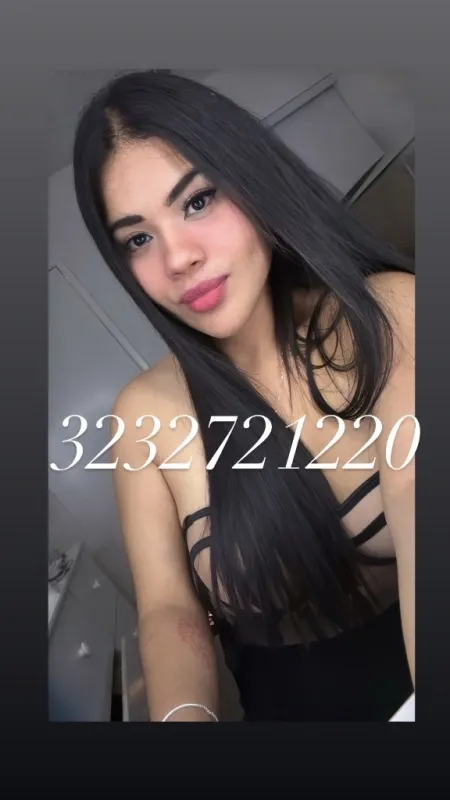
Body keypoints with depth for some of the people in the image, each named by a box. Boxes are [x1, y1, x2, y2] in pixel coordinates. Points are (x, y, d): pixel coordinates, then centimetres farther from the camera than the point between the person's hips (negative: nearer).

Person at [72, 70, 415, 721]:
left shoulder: (386, 314, -12)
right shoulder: (144, 414, -5)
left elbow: (412, 494, -27)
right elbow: (170, 607, -6)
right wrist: (186, 713, -26)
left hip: (413, 675, -1)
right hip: (293, 703, 2)